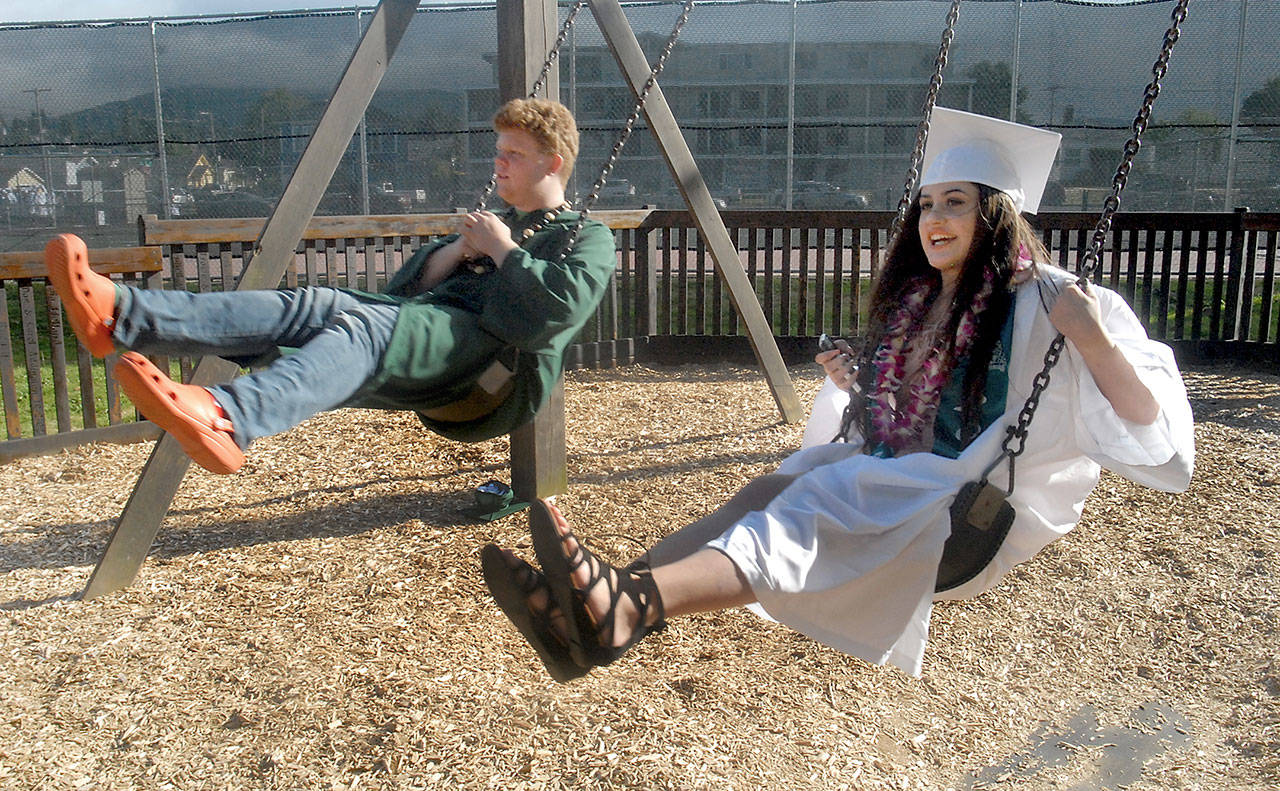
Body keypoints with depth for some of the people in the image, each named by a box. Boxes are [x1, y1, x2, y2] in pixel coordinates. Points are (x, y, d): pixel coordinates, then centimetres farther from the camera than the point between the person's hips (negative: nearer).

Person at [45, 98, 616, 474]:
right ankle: (119, 315, -36)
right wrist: (455, 251, 10)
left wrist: (501, 250, -2)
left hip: (498, 361, -7)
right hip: (430, 332, 7)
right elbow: (403, 288, 26)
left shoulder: (587, 240, 15)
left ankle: (226, 419, -61)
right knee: (313, 306, -20)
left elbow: (562, 306, -8)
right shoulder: (490, 227, 37)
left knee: (364, 325, -35)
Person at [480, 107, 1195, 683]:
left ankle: (625, 609, -56)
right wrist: (854, 385, 12)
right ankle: (613, 603, -41)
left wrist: (1094, 341, -25)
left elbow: (1158, 435, -12)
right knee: (774, 489, -22)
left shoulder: (1045, 305, -5)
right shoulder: (917, 302, 16)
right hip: (895, 489, 7)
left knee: (821, 498, -33)